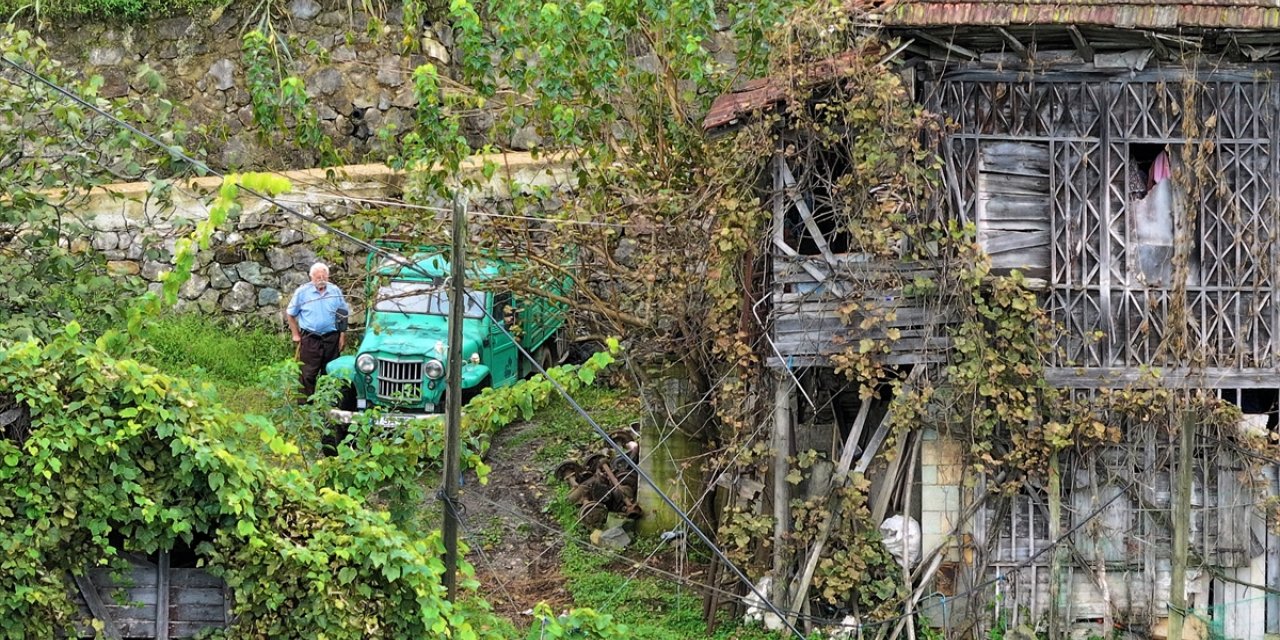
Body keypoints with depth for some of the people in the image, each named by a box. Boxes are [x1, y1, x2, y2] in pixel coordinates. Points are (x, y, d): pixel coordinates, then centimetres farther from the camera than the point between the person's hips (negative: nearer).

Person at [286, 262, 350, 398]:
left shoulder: (335, 291, 5)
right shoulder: (302, 292, -2)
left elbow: (343, 315, 11)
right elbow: (290, 314, 6)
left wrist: (342, 335, 4)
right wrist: (296, 334, 2)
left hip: (331, 338, 3)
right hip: (310, 339, -3)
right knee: (307, 374, -5)